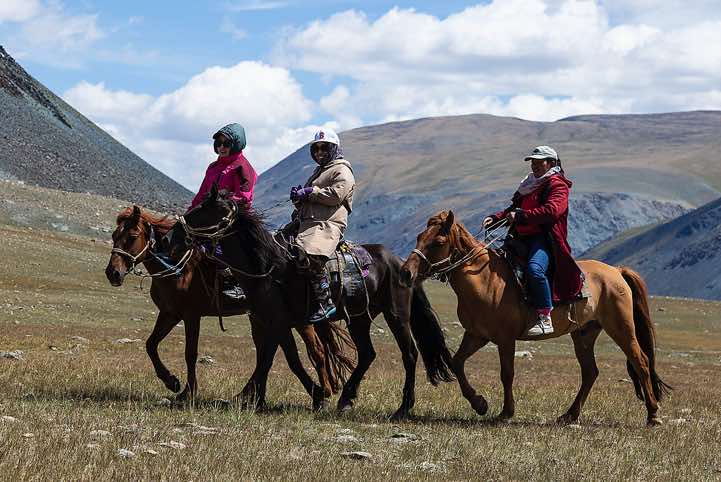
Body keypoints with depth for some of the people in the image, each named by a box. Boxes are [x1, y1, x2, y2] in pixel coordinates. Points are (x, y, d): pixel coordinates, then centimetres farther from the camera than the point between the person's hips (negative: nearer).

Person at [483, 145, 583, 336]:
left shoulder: (557, 185, -2)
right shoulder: (529, 184, 26)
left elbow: (551, 211, -19)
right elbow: (515, 208, 27)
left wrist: (521, 215, -24)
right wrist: (496, 218, 8)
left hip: (545, 238, -10)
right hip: (523, 239, 10)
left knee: (535, 268, -35)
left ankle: (545, 319, -33)